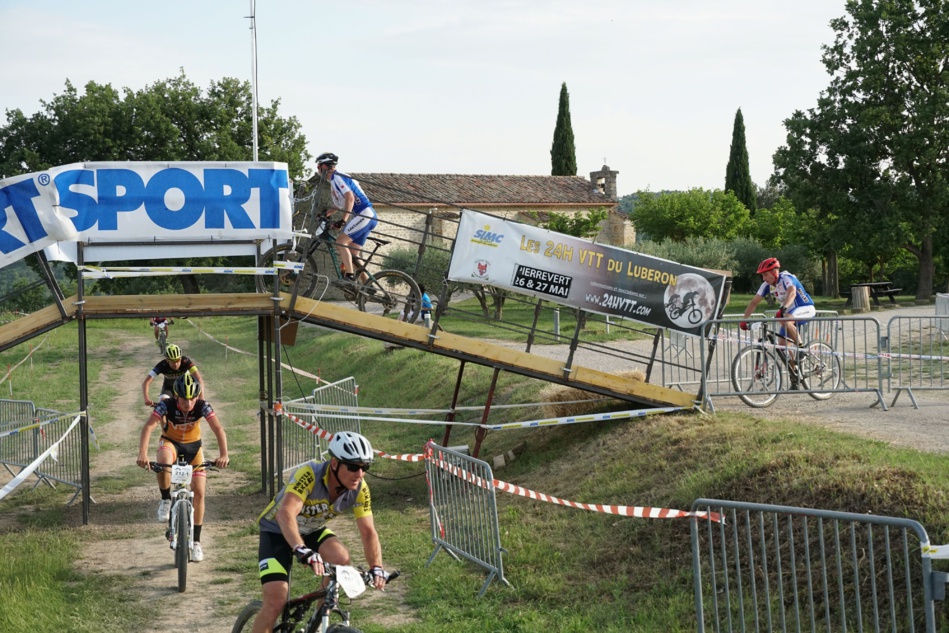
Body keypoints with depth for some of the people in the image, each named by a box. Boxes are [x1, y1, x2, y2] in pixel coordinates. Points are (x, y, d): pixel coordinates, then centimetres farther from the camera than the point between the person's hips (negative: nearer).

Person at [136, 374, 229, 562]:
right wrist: (142, 453, -54)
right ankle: (165, 500, -13)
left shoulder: (202, 406, -26)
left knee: (199, 492, -8)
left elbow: (218, 429, -35)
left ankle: (196, 541, 4)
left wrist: (223, 454, -51)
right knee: (164, 461, -39)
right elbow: (148, 427, -39)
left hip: (193, 445, 2)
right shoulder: (166, 405, -28)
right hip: (170, 442, -1)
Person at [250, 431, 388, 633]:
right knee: (276, 600, -17)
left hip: (312, 531, 4)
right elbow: (286, 514, -48)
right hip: (278, 531, -4)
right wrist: (302, 551, -63)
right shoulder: (310, 474, -36)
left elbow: (368, 532, -16)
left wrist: (376, 567, -33)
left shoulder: (359, 489, -20)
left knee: (341, 558, -25)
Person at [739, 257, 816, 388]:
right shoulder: (767, 285, -3)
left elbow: (792, 293, -43)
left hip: (806, 308, -8)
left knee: (785, 320, -38)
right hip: (790, 313, 8)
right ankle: (794, 379, 8)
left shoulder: (787, 278, -23)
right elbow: (754, 302, -1)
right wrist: (744, 320, -10)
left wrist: (783, 308, -58)